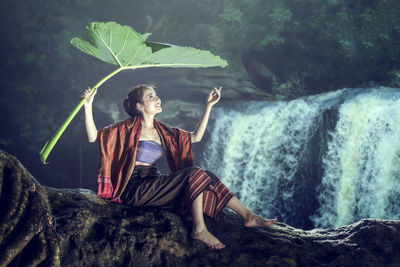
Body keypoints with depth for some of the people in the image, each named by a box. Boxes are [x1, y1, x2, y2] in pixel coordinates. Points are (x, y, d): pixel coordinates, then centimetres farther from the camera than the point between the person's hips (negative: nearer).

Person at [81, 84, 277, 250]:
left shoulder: (162, 131, 17)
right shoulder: (128, 128, -1)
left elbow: (195, 137, 21)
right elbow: (93, 137, -9)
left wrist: (208, 106, 20)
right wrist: (88, 106, -21)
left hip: (153, 184, 7)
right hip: (135, 188, -7)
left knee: (205, 178, -9)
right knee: (195, 174, -21)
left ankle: (247, 216, -8)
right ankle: (199, 230, -21)